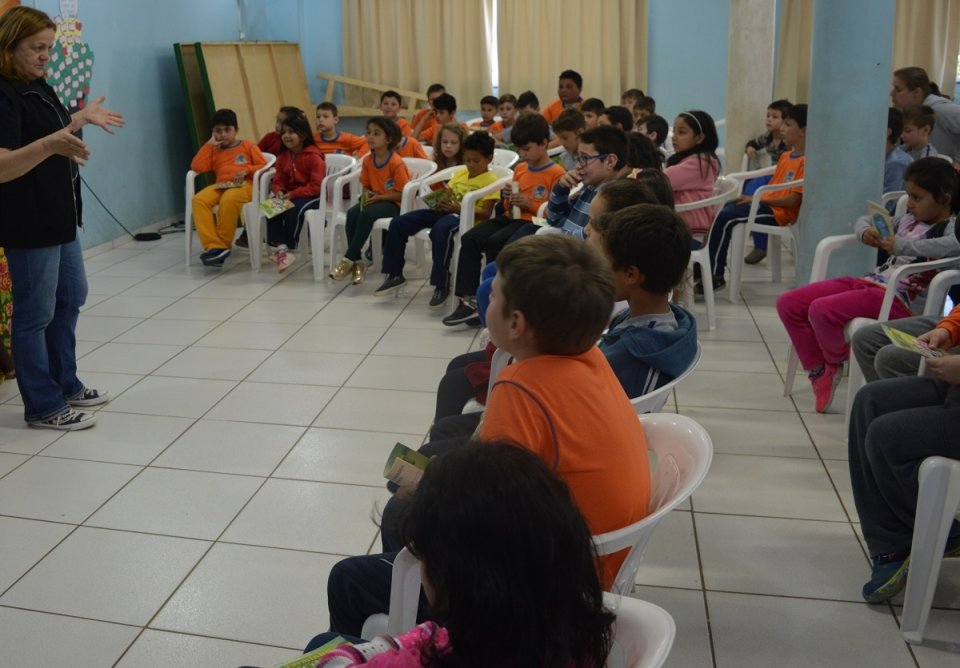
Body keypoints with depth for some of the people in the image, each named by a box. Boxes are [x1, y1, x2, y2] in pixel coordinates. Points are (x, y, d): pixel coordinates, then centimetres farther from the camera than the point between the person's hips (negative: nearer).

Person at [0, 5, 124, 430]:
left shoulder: (36, 86, 10)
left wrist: (82, 118, 21)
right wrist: (50, 144, -42)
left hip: (59, 215, 10)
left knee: (70, 299, 20)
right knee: (35, 314, 0)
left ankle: (66, 385, 34)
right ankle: (43, 406, 12)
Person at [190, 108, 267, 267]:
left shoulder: (247, 145, 15)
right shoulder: (214, 151, 22)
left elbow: (264, 166, 7)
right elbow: (197, 167, 7)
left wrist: (247, 170, -10)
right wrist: (209, 145, 9)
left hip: (244, 185, -4)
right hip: (220, 186, 4)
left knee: (229, 200, -40)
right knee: (198, 200, -28)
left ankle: (224, 245, -25)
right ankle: (214, 246, -34)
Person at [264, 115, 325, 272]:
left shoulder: (314, 156, -11)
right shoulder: (282, 157, 11)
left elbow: (316, 186, -17)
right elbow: (278, 181, 12)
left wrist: (293, 194, -23)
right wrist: (279, 191, -13)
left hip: (312, 196, -6)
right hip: (289, 195, 6)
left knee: (295, 209, -34)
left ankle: (289, 250, -21)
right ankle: (281, 247, -29)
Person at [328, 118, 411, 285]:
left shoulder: (397, 163, -17)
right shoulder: (367, 160, 4)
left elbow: (403, 193, -16)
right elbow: (366, 185, 15)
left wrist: (378, 197, -19)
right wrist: (367, 195, -9)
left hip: (394, 203, -6)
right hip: (374, 199, 6)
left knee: (367, 214, -34)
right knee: (352, 213, -24)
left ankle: (349, 259, -26)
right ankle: (357, 261, -22)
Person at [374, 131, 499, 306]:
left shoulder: (491, 180, -2)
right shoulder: (460, 173, 20)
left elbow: (485, 213, -11)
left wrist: (458, 208, -23)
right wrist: (439, 201, -2)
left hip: (465, 217, -7)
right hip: (445, 211, 8)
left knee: (440, 229, -43)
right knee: (398, 223, -7)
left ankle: (442, 284, -31)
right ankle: (395, 275, 3)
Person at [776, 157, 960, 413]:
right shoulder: (908, 220, 19)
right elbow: (865, 220, 31)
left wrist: (903, 246, -29)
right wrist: (866, 231, 7)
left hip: (899, 300, -9)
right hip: (869, 282, 9)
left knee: (822, 310, -32)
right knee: (788, 304, -1)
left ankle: (834, 363, 1)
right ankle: (819, 372, 7)